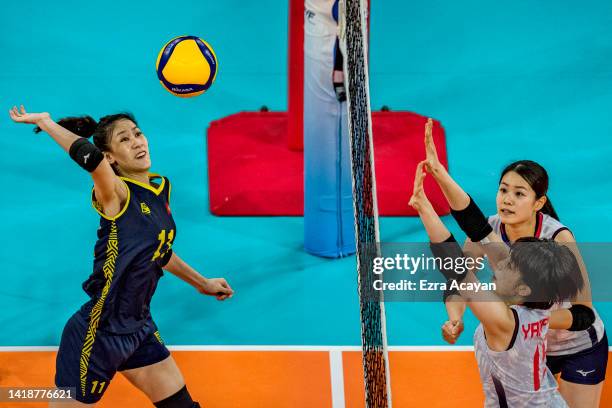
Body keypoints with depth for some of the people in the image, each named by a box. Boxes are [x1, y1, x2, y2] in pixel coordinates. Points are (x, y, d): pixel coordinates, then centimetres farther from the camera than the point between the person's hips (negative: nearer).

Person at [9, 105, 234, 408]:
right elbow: (88, 154, -41)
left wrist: (202, 284, 31)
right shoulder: (117, 194, -18)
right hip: (98, 333, -7)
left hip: (140, 329, 8)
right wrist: (44, 121, -25)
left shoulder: (162, 188, 5)